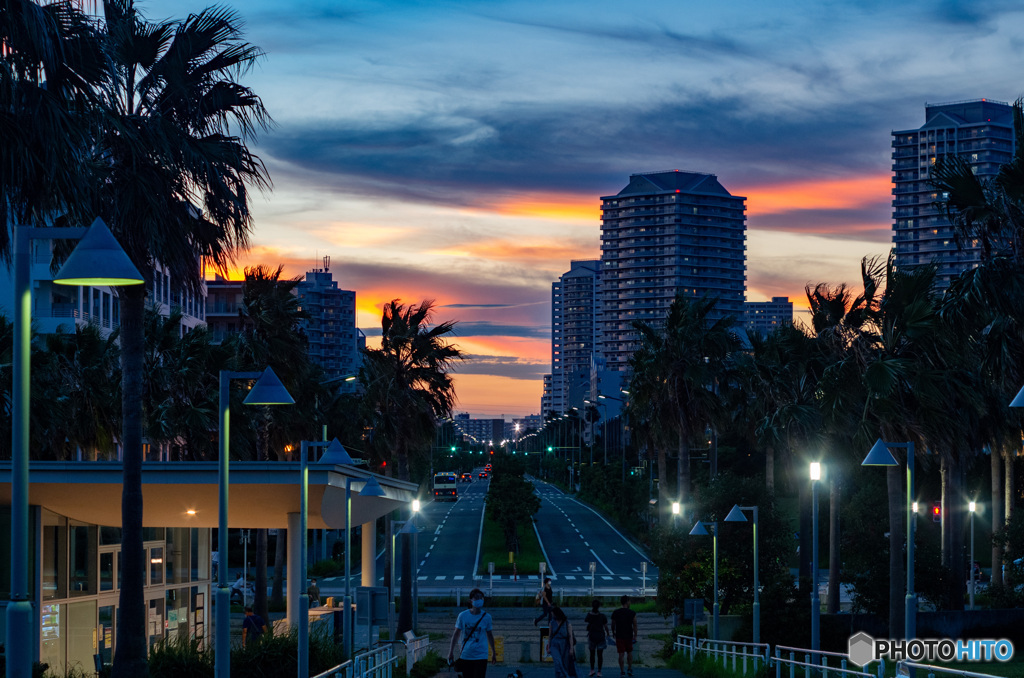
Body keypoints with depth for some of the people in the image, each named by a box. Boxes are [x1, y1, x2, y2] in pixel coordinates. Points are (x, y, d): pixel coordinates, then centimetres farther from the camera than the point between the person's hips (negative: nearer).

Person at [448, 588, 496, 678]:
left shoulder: (486, 617, -1)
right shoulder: (463, 615, -1)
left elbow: (489, 636, 12)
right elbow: (456, 634, 7)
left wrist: (493, 653, 18)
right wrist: (451, 652, 7)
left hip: (480, 656, -1)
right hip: (465, 656, 1)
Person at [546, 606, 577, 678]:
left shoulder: (567, 623, -7)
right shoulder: (552, 623, 2)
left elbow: (570, 636, -8)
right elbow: (550, 636, 7)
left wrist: (571, 648, -13)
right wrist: (548, 648, 4)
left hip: (564, 646, -1)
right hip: (555, 646, 1)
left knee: (565, 665, 6)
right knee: (558, 663, -19)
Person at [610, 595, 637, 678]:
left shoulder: (615, 613, -2)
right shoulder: (632, 613, -7)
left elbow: (613, 624, 8)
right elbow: (634, 625, -9)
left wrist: (613, 632, 25)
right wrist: (635, 636, -4)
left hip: (619, 636, 0)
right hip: (629, 636, 0)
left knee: (621, 654, 2)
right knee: (629, 652, 17)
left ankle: (622, 671, 2)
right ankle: (629, 669, 16)